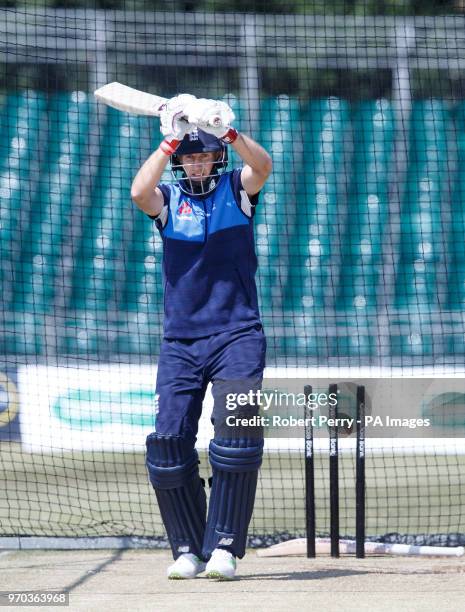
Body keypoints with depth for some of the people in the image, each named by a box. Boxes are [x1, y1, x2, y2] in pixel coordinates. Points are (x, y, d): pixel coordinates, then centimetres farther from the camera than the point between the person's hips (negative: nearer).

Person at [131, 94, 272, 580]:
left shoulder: (236, 190, 5)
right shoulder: (167, 199, 8)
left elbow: (262, 166, -17)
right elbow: (139, 191, -16)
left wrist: (227, 130, -33)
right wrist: (172, 140, -19)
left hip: (237, 335, -2)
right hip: (180, 340, 2)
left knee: (236, 432, -17)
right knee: (169, 441, -6)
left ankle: (223, 548, -13)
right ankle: (187, 549, 6)